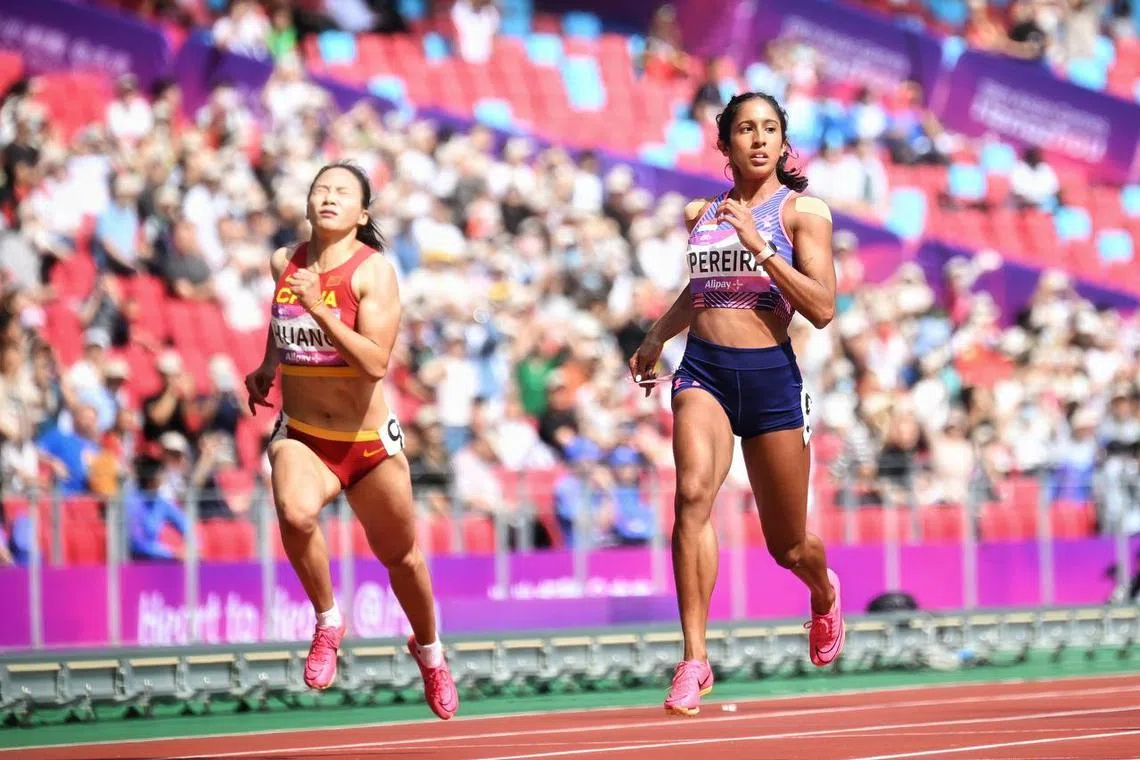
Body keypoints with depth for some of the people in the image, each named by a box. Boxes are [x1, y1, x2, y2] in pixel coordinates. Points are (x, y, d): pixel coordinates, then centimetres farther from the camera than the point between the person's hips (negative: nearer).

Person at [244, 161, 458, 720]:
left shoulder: (374, 270, -13)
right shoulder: (285, 264, 0)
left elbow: (376, 362, -26)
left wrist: (320, 309, -32)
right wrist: (267, 368, 18)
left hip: (368, 439, -1)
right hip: (300, 436, 2)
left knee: (400, 554, 15)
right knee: (296, 512, -33)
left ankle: (429, 651, 45)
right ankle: (327, 621, -7)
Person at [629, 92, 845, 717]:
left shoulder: (802, 211, -1)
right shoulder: (701, 214, 12)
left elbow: (822, 308, -12)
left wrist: (759, 244, -17)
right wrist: (657, 336, 25)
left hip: (771, 377, -2)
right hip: (703, 371, 2)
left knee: (788, 546, 9)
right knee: (693, 492, -27)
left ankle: (824, 592, 48)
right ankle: (694, 658, -28)